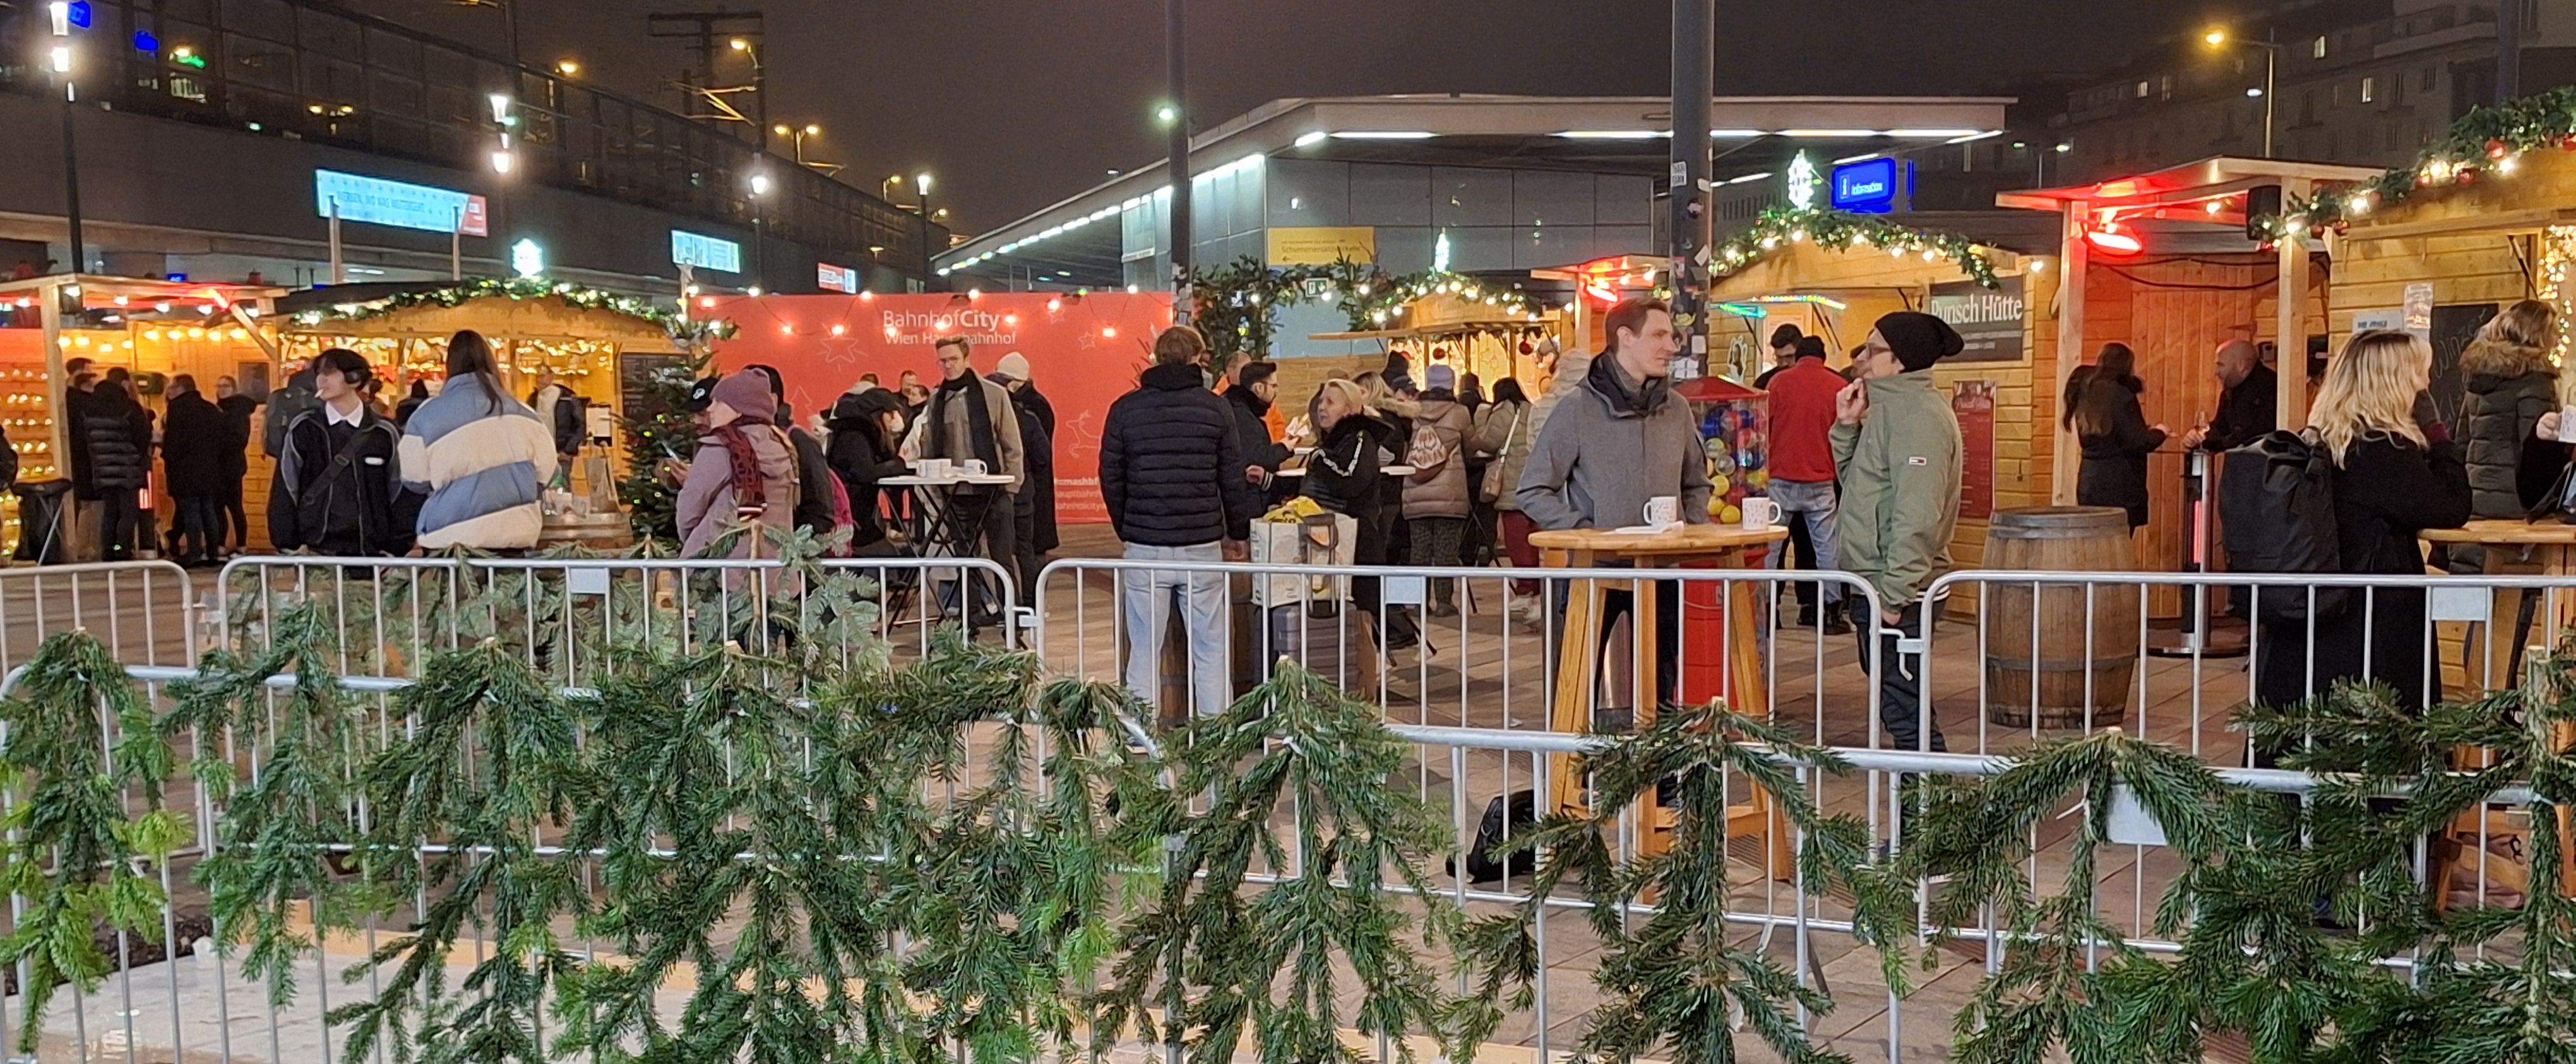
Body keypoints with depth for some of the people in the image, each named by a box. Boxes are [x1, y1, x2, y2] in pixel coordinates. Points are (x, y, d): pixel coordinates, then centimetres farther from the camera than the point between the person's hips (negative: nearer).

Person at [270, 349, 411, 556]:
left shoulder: (384, 434, 3)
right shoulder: (302, 429, 3)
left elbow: (400, 494, 7)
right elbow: (284, 492, 5)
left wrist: (395, 549, 0)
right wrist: (291, 546, -2)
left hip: (370, 551, 0)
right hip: (315, 550, 0)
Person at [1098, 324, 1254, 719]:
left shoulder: (1125, 408, 3)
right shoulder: (1215, 408, 1)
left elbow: (1111, 479, 5)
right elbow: (1234, 479, 4)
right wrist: (1237, 534, 16)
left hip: (1144, 546, 1)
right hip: (1203, 546, -1)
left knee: (1143, 653, 6)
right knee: (1211, 650, 6)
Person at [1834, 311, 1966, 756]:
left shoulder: (1919, 414, -16)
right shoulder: (1892, 406, 16)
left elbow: (1917, 516, -22)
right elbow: (1857, 482, 20)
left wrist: (1893, 594, -23)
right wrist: (1847, 426, 7)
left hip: (1898, 591, -10)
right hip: (1877, 585, 10)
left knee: (1903, 708, -7)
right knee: (1898, 704, 16)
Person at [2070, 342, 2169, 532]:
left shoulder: (2087, 394, 8)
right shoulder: (2121, 396, -13)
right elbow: (2139, 443, -15)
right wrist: (2159, 432, 5)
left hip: (2089, 482, 7)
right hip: (2118, 489, -7)